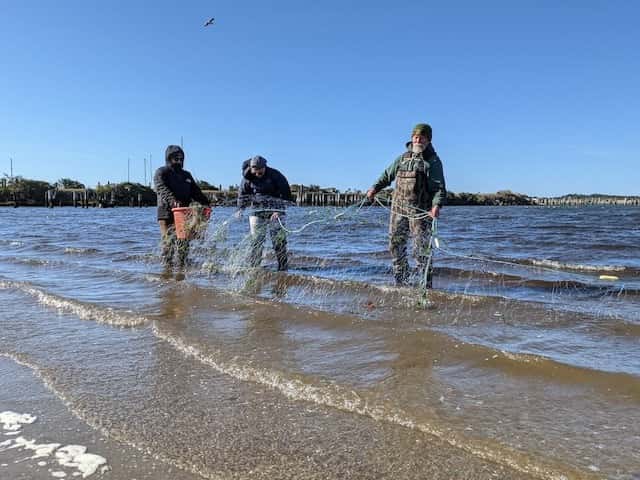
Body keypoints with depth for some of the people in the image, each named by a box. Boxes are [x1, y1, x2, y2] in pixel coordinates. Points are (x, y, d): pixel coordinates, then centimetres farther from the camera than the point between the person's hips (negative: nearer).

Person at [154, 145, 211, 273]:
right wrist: (172, 201, -36)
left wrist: (206, 203, -7)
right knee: (168, 243, -8)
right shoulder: (161, 173, 2)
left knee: (184, 243, 4)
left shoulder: (186, 175, 22)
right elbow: (163, 190, -17)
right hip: (167, 215, -5)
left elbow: (195, 192, 12)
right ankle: (167, 269, -4)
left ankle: (182, 268, 11)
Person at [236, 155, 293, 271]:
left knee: (278, 239, -7)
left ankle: (283, 267, -1)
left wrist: (278, 210, -17)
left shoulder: (275, 175, -11)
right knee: (256, 240, 2)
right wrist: (240, 209, -4)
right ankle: (253, 266, 9)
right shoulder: (247, 177, -1)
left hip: (275, 210, -3)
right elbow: (242, 194, 11)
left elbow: (285, 193, -9)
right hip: (257, 211, 3)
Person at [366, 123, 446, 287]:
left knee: (421, 248, -7)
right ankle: (400, 282, 23)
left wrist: (436, 205, -25)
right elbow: (388, 175, 26)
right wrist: (375, 188, 10)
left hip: (420, 211, -5)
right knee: (395, 245, 10)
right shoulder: (403, 158, 14)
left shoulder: (433, 161, -1)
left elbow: (439, 188, -8)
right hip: (398, 207, 6)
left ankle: (426, 284, 4)